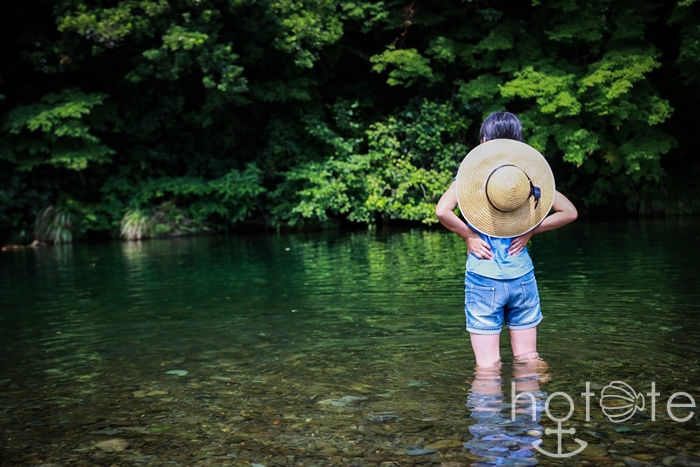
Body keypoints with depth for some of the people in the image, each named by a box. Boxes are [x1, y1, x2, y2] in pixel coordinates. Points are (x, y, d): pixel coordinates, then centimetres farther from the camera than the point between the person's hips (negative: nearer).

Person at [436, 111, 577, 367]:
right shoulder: (529, 172, 4)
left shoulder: (470, 171, -3)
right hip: (522, 277, 3)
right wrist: (530, 230, 2)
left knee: (488, 365, 4)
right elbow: (569, 212, 2)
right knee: (528, 359, 16)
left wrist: (468, 235, -6)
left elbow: (442, 211, -19)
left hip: (483, 278, -2)